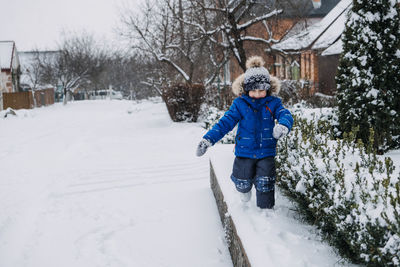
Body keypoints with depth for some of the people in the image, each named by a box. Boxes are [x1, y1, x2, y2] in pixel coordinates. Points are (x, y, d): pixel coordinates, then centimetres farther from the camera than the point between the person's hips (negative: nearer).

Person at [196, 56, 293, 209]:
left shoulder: (273, 103, -2)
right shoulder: (240, 104, -4)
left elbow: (285, 115, -15)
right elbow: (225, 122, -5)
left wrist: (283, 125, -41)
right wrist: (208, 139, -14)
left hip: (266, 152, 0)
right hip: (244, 151, 0)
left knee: (265, 185, -2)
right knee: (243, 182, 11)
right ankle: (244, 189, 47)